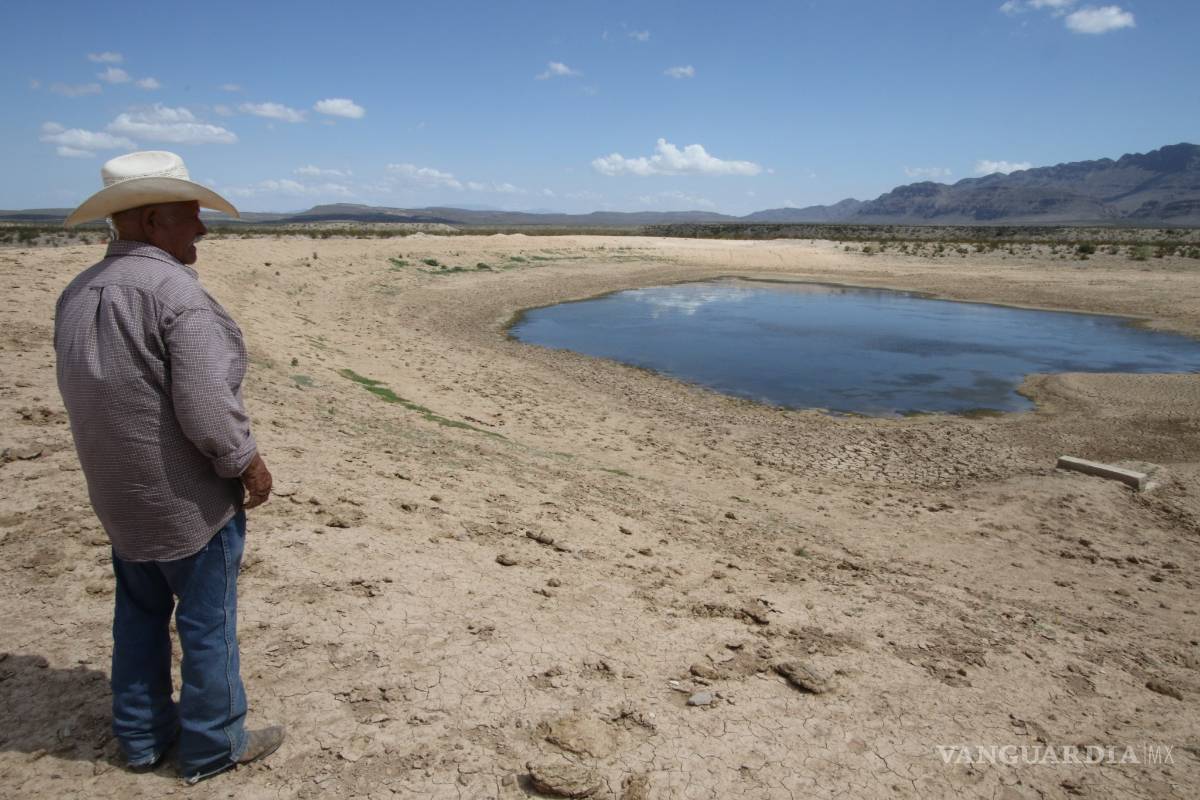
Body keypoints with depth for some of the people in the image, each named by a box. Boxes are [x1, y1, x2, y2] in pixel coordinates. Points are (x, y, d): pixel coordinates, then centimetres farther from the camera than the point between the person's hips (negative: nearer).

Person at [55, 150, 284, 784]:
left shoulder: (75, 295, 5)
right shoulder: (175, 291, -22)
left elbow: (84, 393, 12)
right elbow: (206, 406, -26)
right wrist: (248, 462, -11)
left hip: (119, 495, 8)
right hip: (189, 498, -8)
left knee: (140, 613, 21)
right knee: (207, 621, 8)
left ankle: (141, 735, 36)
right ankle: (213, 746, 23)